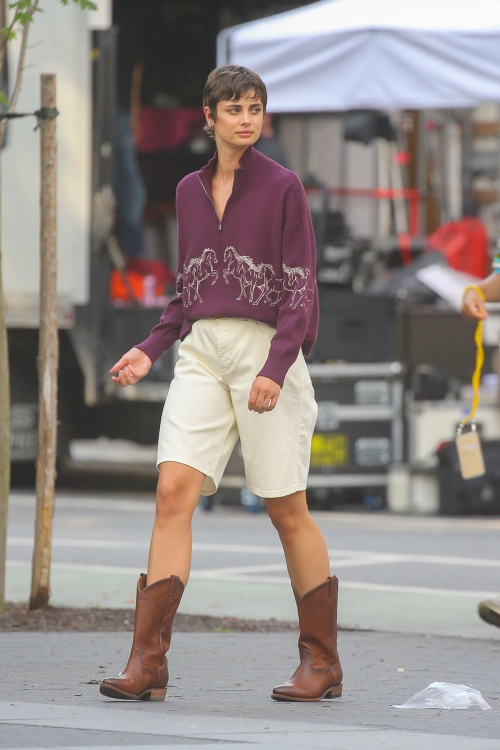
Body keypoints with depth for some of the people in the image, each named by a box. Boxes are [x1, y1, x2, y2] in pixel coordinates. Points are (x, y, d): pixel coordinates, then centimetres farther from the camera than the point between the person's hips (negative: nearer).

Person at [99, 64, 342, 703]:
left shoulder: (282, 187, -2)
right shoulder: (190, 190, 14)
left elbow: (301, 289, -6)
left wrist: (275, 369, -17)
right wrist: (150, 350, 9)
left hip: (266, 351, -4)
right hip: (201, 351, 4)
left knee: (286, 508, 1)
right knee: (173, 490, -10)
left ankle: (322, 661, 12)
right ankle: (148, 661, -14)